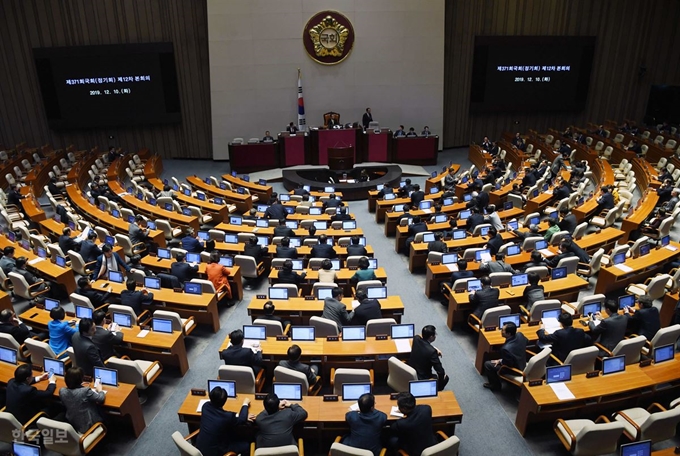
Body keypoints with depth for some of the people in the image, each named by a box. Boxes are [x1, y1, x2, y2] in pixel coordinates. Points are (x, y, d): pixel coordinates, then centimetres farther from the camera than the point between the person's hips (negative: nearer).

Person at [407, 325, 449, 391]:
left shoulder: (416, 338, -10)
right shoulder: (432, 351, -29)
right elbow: (440, 371, -19)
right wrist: (443, 375, 2)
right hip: (421, 379, -7)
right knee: (445, 378, 16)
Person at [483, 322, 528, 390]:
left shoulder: (506, 348, -40)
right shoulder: (520, 335, -18)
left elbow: (508, 363, -25)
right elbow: (527, 342, 6)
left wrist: (500, 361, -6)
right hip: (522, 364, 8)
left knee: (487, 364, 1)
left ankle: (495, 385, 20)